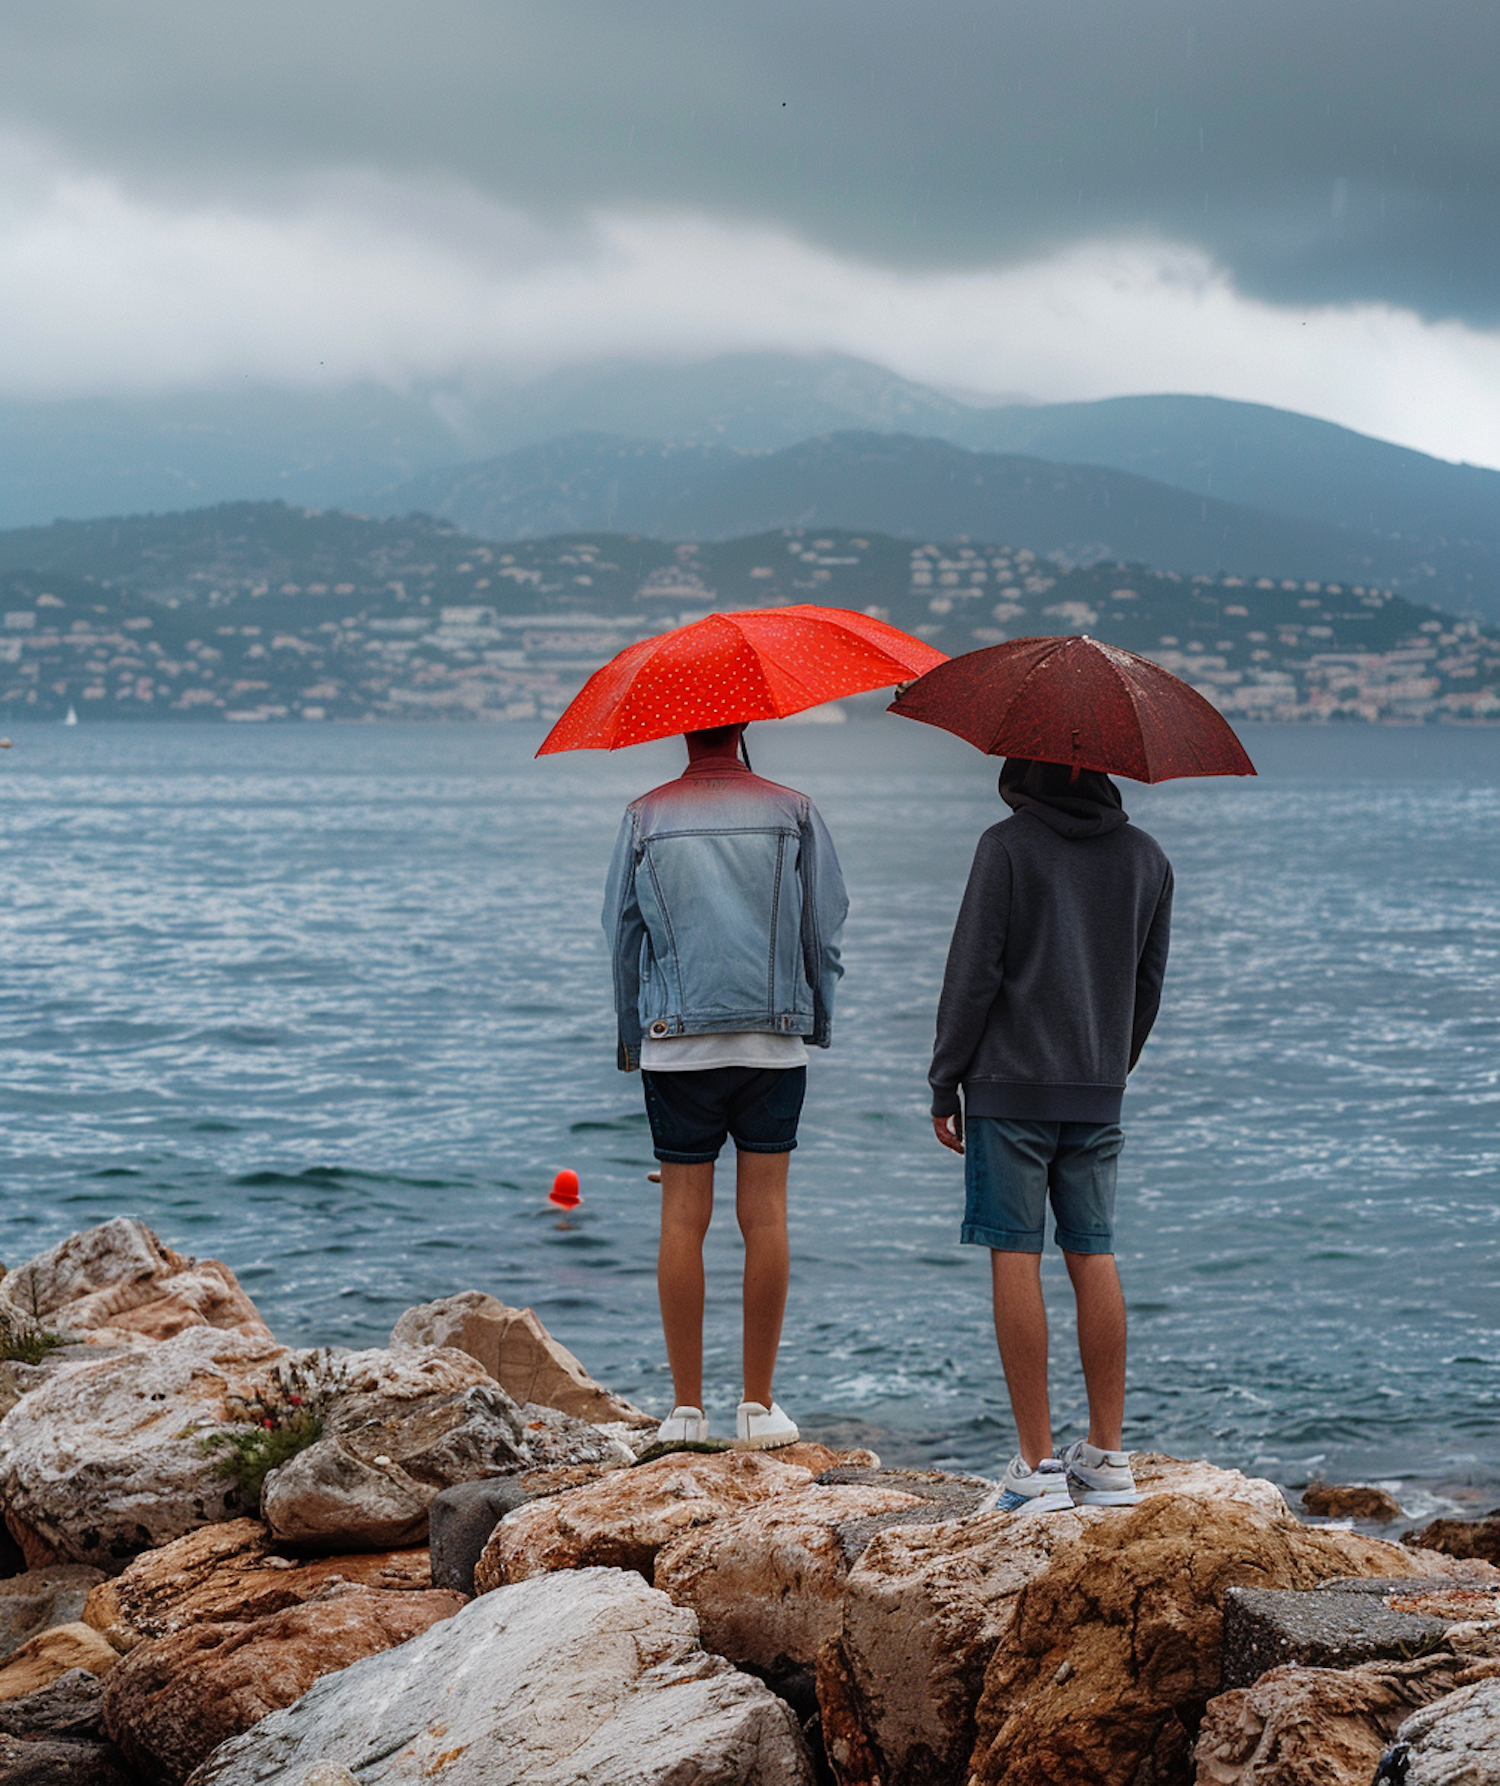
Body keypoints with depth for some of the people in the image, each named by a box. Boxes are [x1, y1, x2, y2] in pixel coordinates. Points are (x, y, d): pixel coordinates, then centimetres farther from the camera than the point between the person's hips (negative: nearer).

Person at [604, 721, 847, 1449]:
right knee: (765, 1213, 2)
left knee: (683, 1216, 3)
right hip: (775, 1038, 0)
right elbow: (823, 928, 6)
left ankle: (686, 1405, 3)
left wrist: (631, 1037, 15)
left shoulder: (646, 816, 2)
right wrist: (819, 1022, 18)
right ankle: (758, 1405, 3)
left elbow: (623, 934, 5)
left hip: (677, 1040, 0)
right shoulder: (793, 812, 3)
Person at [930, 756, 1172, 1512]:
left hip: (1010, 1085, -5)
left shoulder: (1008, 846, -8)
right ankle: (1107, 1457, 11)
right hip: (1098, 1095, 5)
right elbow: (1148, 982, 14)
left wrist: (944, 1084, -2)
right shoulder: (1146, 856, 8)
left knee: (1015, 1259, -2)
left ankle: (1037, 1466, -4)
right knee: (1094, 1258, 10)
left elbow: (974, 971, -9)